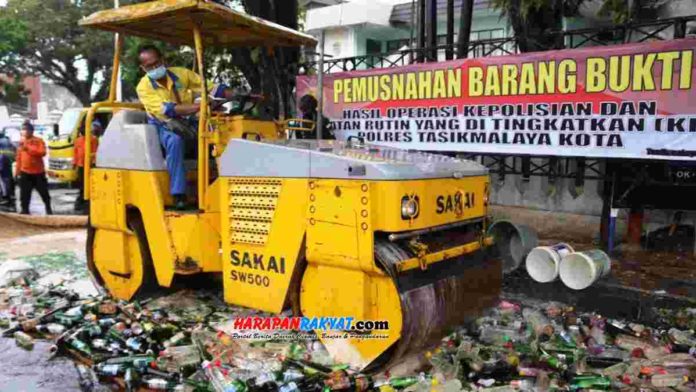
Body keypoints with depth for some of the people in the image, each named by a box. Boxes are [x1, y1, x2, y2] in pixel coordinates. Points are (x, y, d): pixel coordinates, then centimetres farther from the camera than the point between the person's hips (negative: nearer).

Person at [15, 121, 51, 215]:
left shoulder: (39, 141, -5)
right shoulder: (21, 142, 6)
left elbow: (42, 152, -20)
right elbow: (19, 157, 9)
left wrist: (28, 148, -25)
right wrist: (17, 170, 7)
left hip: (38, 172, -3)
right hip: (25, 172, 3)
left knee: (43, 192, 7)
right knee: (24, 193, 3)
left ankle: (48, 209, 23)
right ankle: (25, 210, 13)